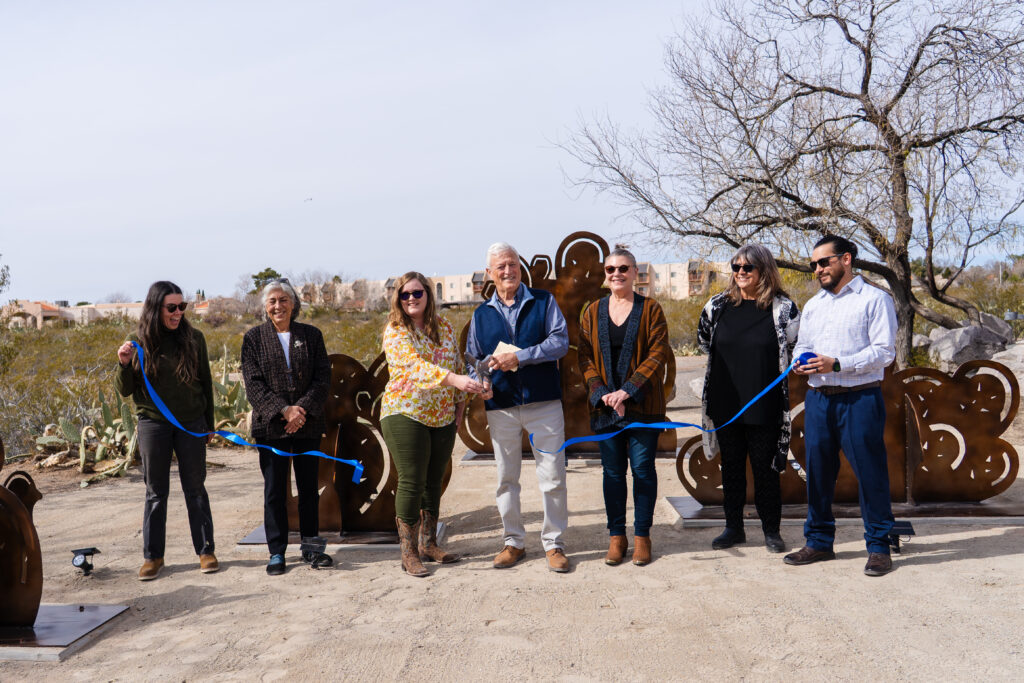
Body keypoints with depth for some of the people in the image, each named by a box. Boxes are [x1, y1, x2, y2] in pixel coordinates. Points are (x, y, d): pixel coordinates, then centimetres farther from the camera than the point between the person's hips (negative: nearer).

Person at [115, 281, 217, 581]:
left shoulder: (193, 338, -2)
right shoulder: (139, 341, -3)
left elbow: (205, 383, 7)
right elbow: (124, 390, 3)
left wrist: (209, 423, 9)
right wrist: (124, 365, -17)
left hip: (191, 423, 0)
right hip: (153, 424, 0)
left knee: (195, 488, 7)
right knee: (156, 492, 8)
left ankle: (206, 550, 17)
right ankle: (153, 555, 19)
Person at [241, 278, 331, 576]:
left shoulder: (311, 335, 6)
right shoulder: (254, 338, 3)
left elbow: (323, 378, 1)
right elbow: (253, 383, -4)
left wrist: (303, 409, -13)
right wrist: (283, 410, -15)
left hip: (308, 425, 1)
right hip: (271, 425, -1)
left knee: (309, 487, 8)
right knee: (274, 490, 4)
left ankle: (310, 546, 21)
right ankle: (276, 553, 14)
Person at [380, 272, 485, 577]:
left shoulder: (443, 326, 9)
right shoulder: (395, 331, -9)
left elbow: (457, 363, 15)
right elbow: (416, 365, -25)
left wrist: (460, 402, 8)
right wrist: (454, 379, -39)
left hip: (443, 417, 5)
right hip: (405, 414, -5)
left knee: (433, 482, 12)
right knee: (411, 483, -3)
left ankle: (429, 545, 24)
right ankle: (409, 554, 7)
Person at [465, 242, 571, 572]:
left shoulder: (543, 301, 3)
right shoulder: (481, 314, 12)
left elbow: (560, 341, -8)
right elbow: (473, 358, 17)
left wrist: (519, 357, -16)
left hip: (544, 402, -2)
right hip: (501, 406, 3)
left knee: (552, 477, 1)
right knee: (506, 478, 10)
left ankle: (554, 543, 15)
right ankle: (514, 542, 24)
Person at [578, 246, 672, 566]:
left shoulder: (650, 309, 0)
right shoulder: (593, 312, 9)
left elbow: (658, 354, -7)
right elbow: (585, 357, 5)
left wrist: (628, 390, -16)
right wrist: (602, 393, -11)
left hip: (643, 405, -2)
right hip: (605, 405, 2)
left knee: (643, 469, 4)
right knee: (612, 471, 7)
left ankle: (641, 536, 16)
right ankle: (616, 536, 18)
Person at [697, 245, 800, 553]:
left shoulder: (783, 308, -4)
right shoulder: (718, 305, 3)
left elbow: (795, 350, 6)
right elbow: (704, 341, 18)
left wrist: (761, 367, 5)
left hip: (764, 406, -3)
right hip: (725, 404, 3)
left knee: (765, 468, 6)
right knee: (731, 466, 12)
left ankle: (771, 530, 20)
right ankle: (733, 527, 23)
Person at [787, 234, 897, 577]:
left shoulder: (875, 299, -1)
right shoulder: (813, 305, 18)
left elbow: (884, 351, -9)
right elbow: (802, 345, 23)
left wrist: (836, 364, -17)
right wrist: (801, 362, -1)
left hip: (859, 398, -6)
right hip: (818, 398, 6)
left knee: (870, 472, -1)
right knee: (817, 471, 9)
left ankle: (878, 545, 12)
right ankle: (819, 541, 21)